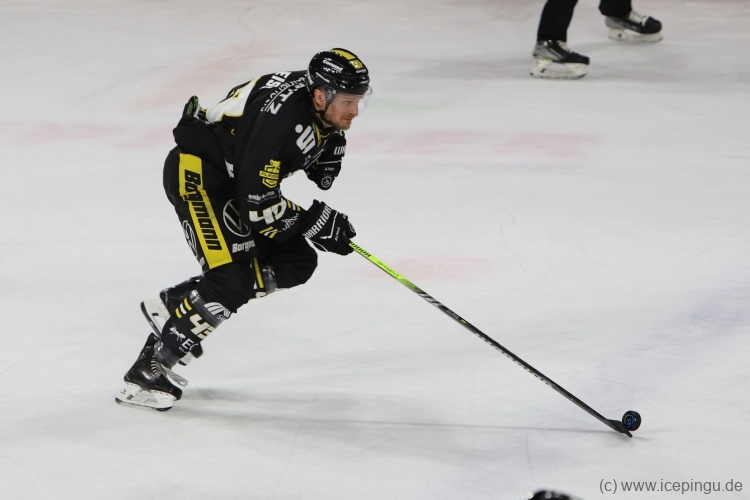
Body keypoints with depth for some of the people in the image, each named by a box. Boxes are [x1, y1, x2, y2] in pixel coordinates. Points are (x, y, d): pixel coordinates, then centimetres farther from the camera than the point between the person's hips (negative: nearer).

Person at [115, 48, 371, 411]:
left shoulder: (321, 104, -4)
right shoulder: (281, 119, -31)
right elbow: (257, 203, -29)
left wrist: (329, 148, -1)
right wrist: (316, 221, -20)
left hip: (234, 180, 10)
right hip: (197, 172, -10)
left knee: (295, 263, 6)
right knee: (234, 279, -23)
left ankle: (176, 303, 9)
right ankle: (148, 371, -18)